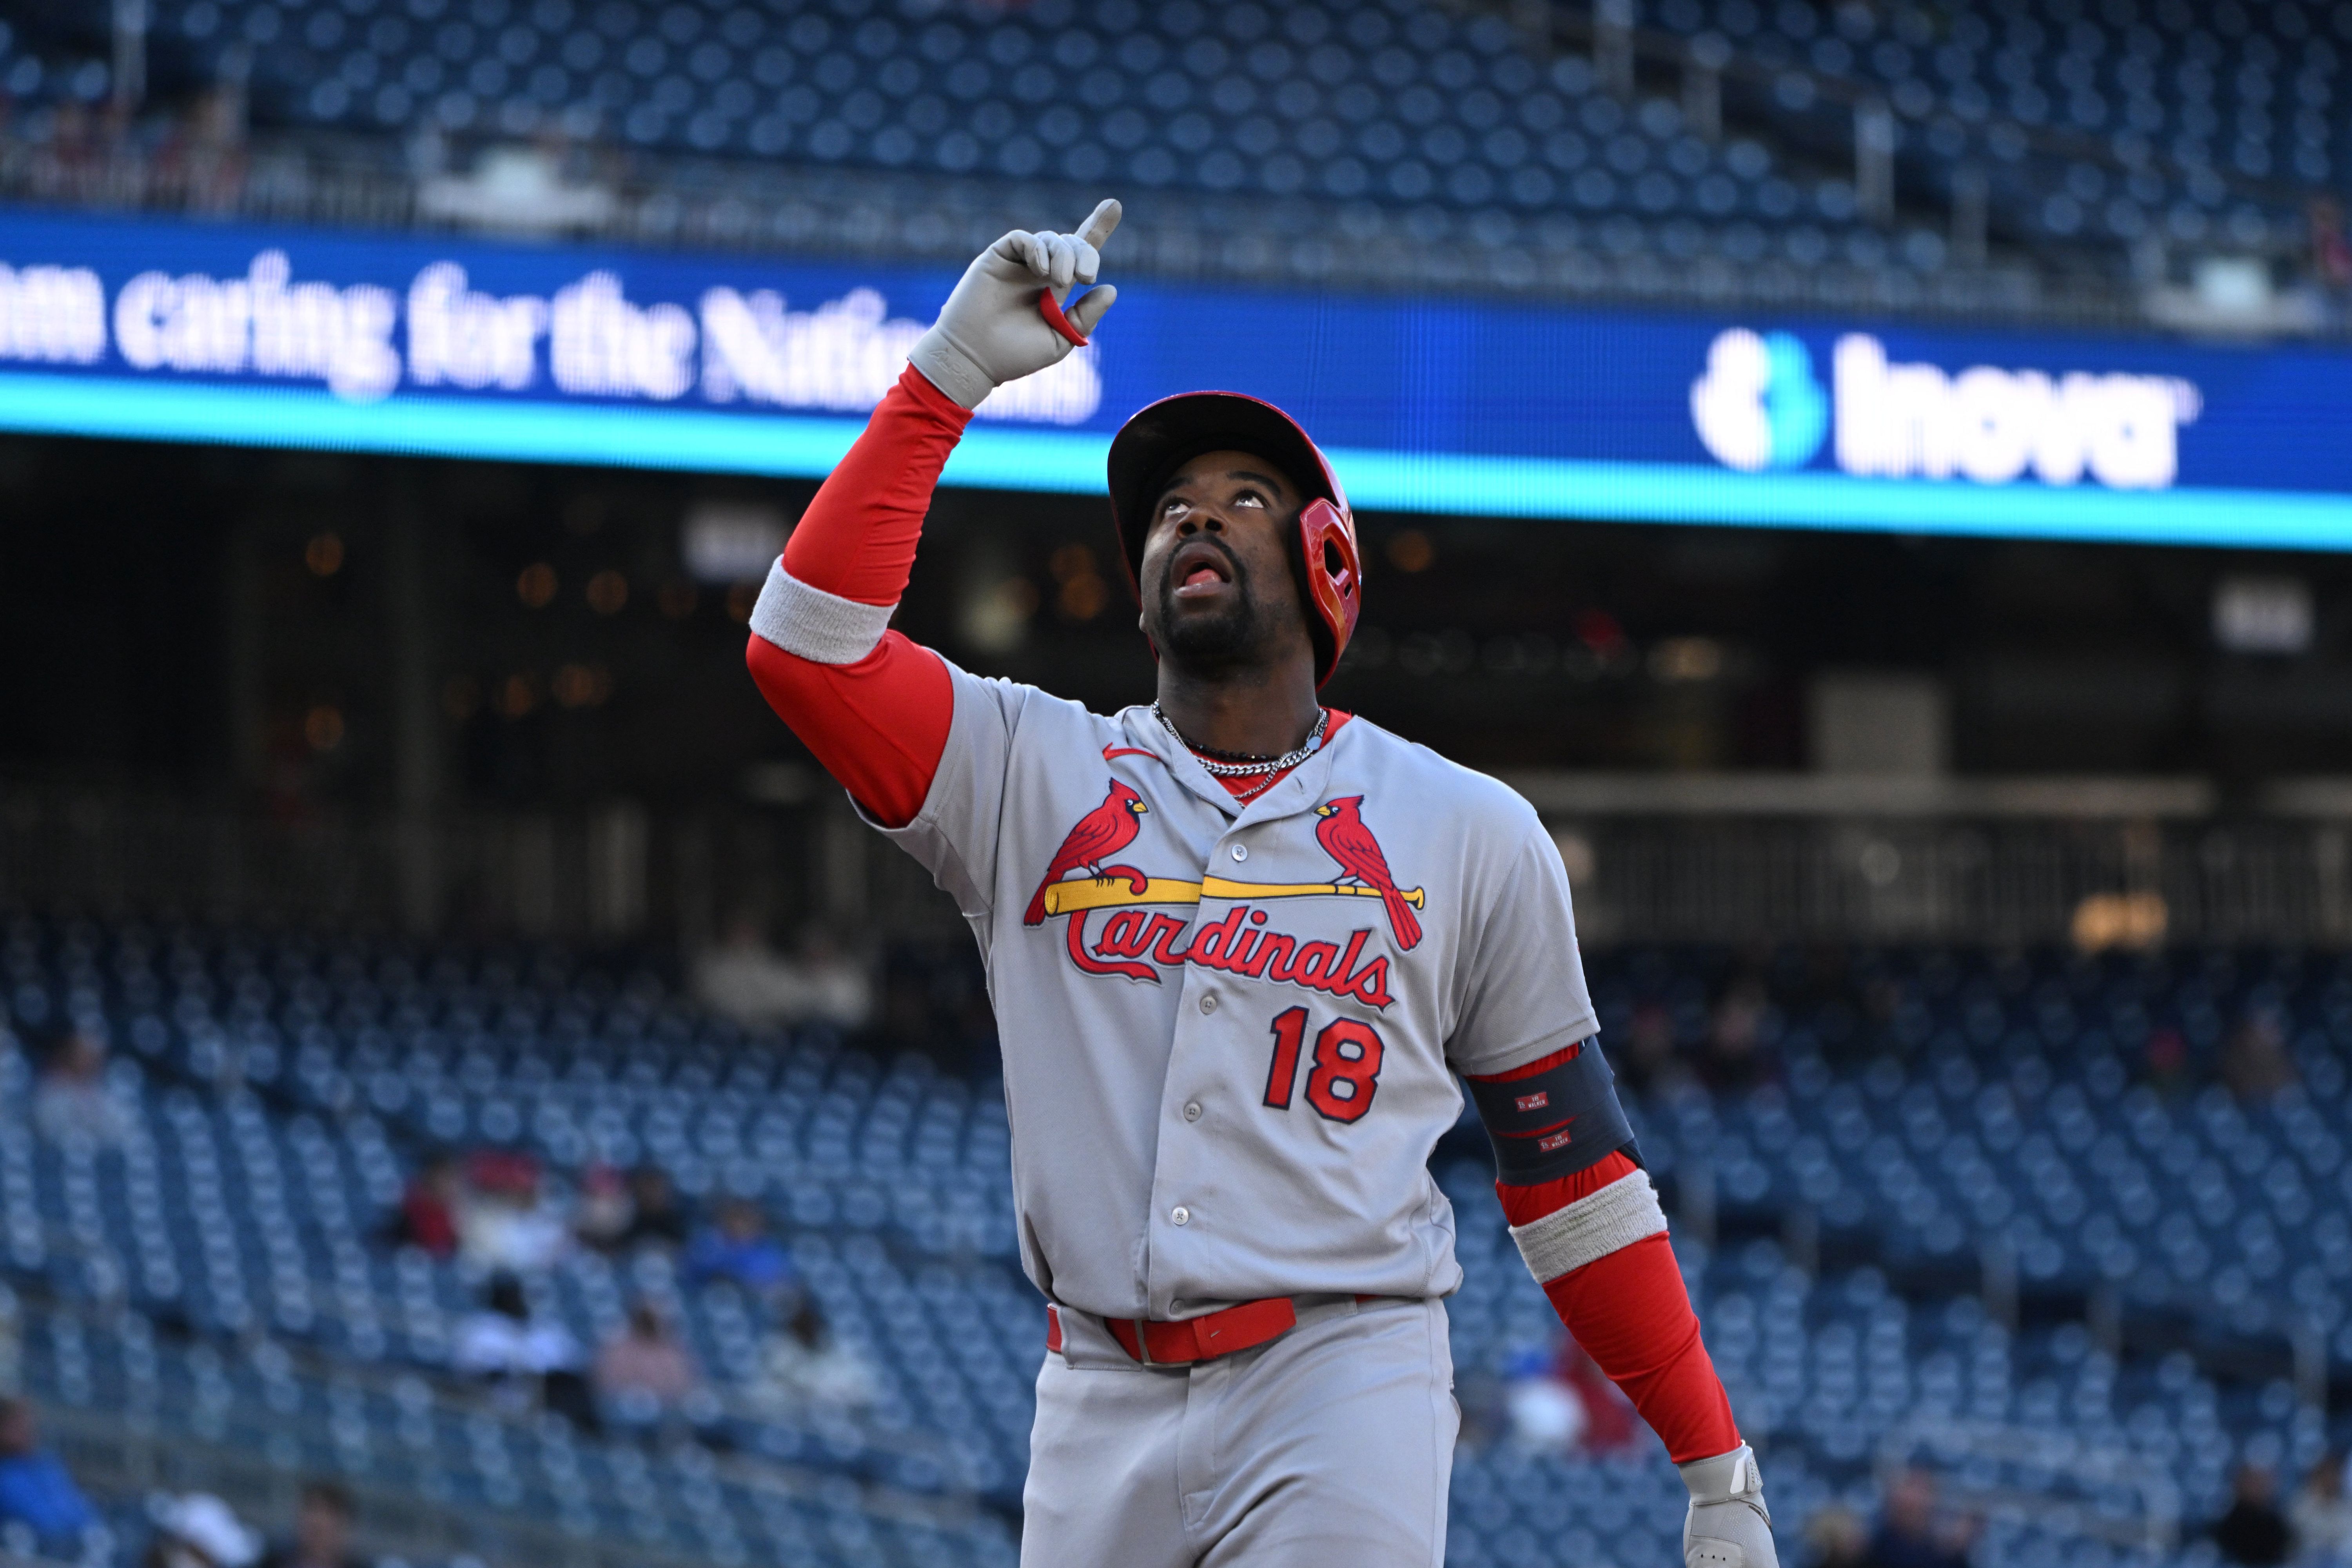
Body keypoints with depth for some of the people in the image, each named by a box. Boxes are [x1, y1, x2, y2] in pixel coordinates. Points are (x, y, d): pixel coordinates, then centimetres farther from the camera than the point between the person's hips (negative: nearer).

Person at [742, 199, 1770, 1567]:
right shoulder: (1034, 777, 12)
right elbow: (807, 643, -2)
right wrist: (949, 376, -4)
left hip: (1342, 1402, -2)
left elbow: (1571, 1164, 11)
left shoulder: (1470, 837, 9)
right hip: (1104, 1404, 3)